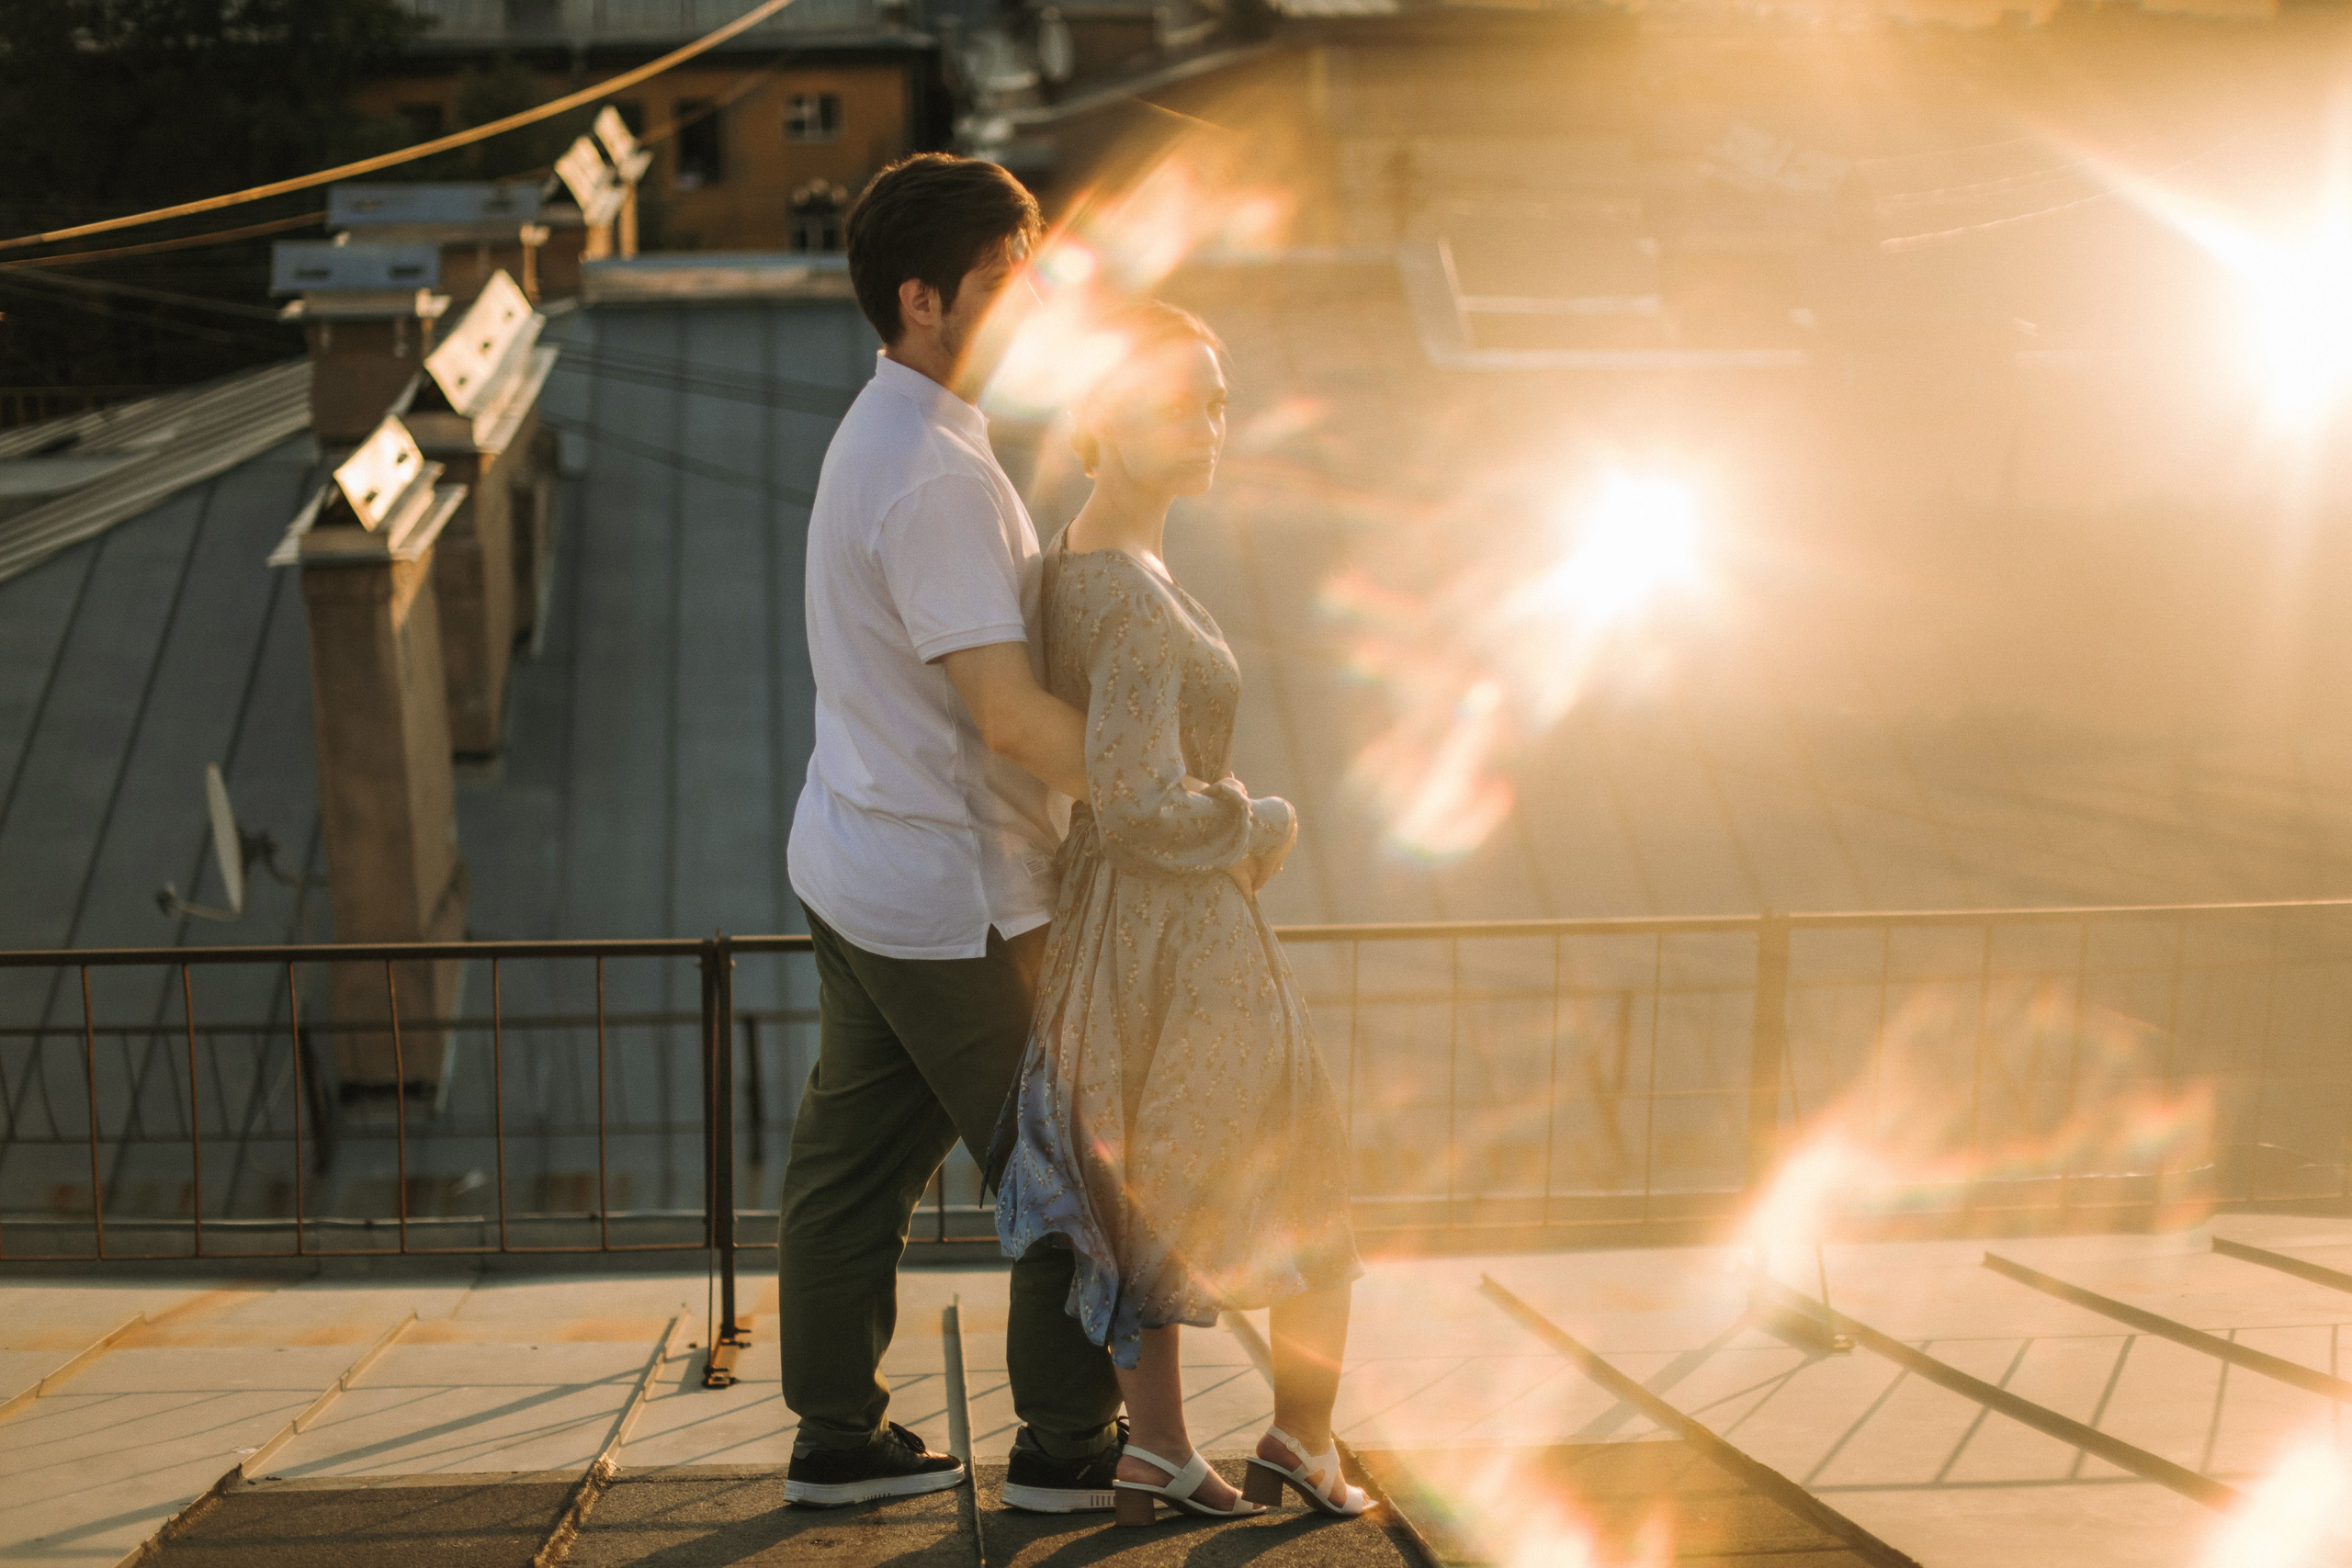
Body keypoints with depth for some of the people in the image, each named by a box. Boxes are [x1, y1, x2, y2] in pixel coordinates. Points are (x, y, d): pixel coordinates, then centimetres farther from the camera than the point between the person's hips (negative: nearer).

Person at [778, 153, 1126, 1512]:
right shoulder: (933, 474, -23)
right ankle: (1069, 1443, 14)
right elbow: (1008, 709, -26)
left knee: (858, 1152, 14)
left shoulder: (883, 434, 11)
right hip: (946, 896, -10)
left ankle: (840, 1437, 24)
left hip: (862, 864, 10)